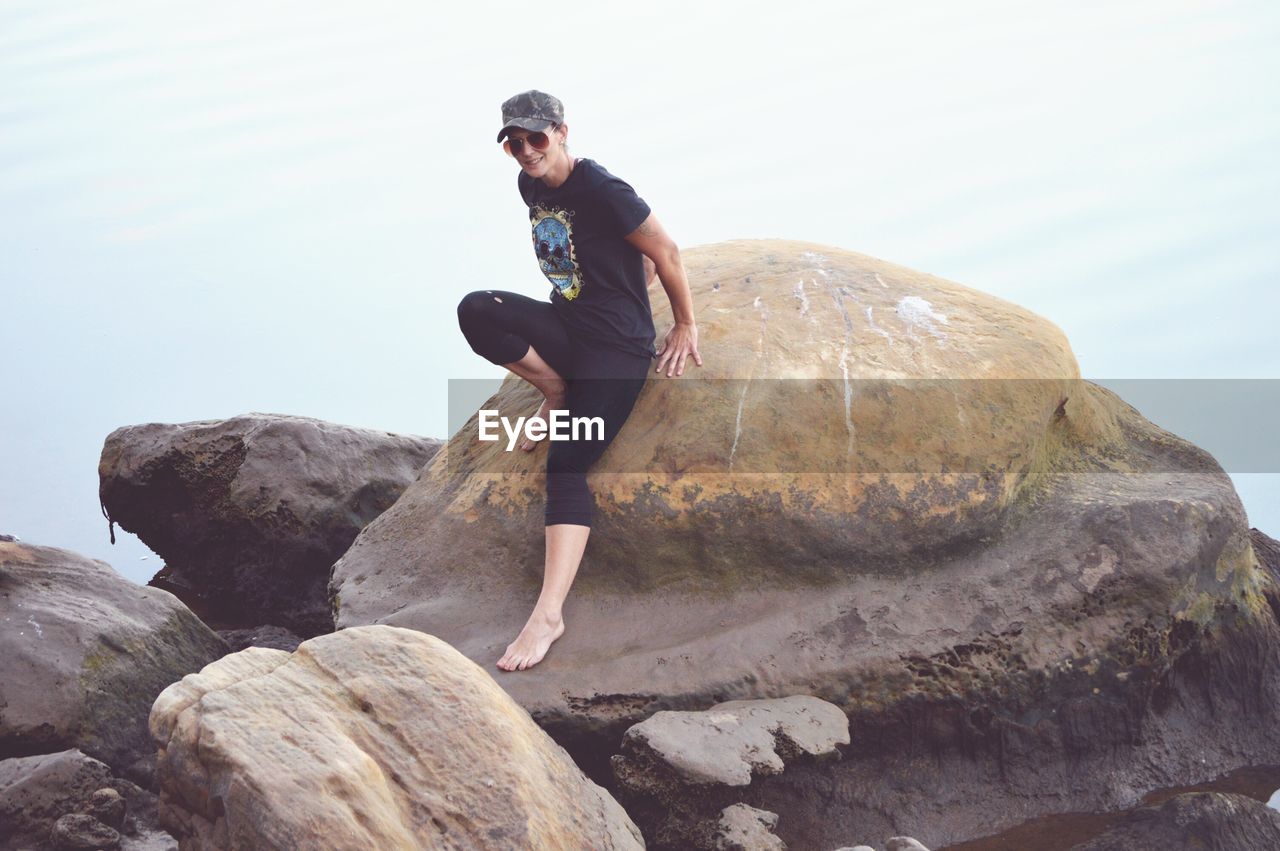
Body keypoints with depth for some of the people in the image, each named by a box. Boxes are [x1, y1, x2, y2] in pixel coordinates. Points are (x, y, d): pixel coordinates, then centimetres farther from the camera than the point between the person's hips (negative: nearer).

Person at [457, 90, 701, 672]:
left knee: (566, 465, -21)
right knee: (476, 311, -22)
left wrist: (686, 326, -1)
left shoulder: (601, 191, -17)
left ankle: (549, 613, -28)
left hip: (616, 346, -7)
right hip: (565, 327, 7)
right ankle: (558, 395, 2)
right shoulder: (530, 185, 7)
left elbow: (664, 253, -9)